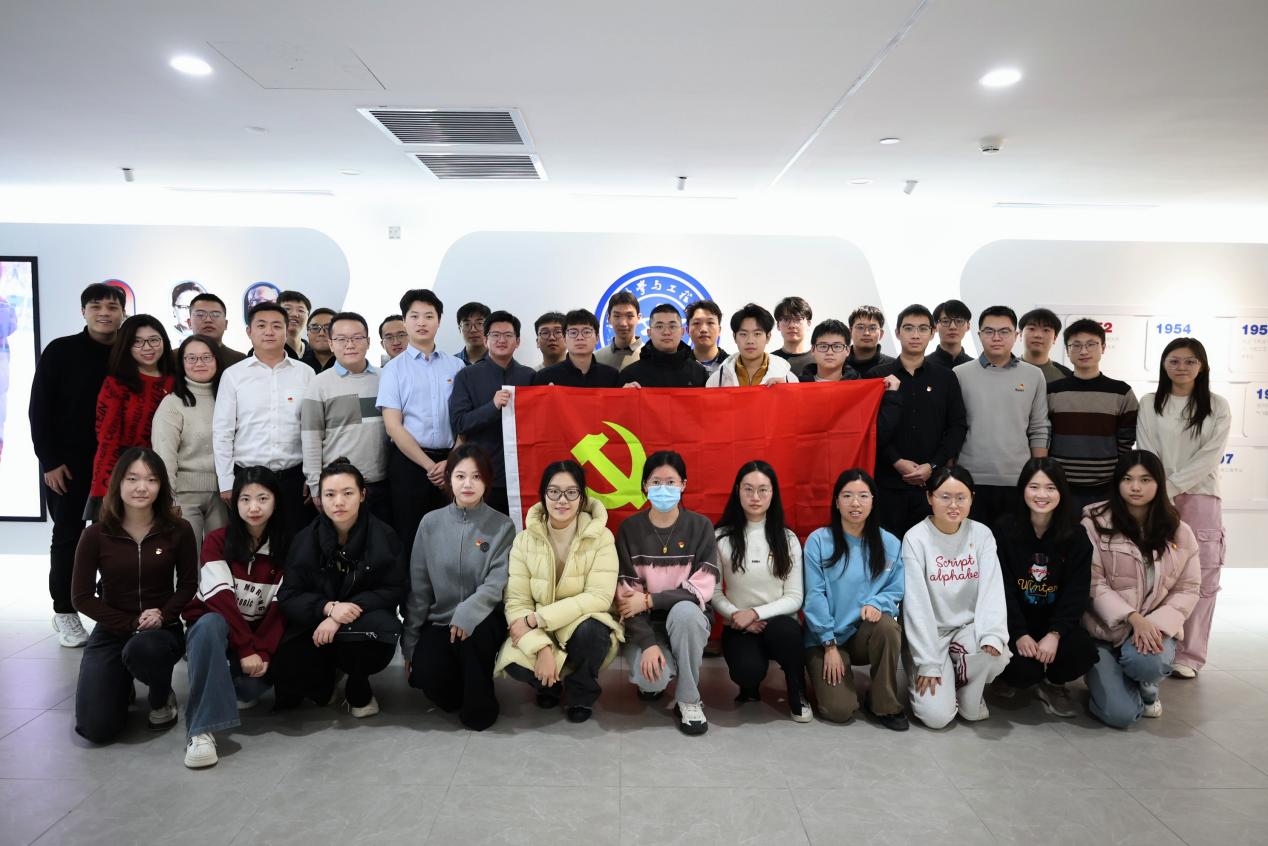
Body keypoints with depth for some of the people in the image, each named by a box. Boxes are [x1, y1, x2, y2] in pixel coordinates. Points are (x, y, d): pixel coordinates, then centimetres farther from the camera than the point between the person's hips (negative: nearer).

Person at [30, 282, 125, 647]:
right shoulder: (60, 351, -4)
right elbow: (39, 409, -5)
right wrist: (49, 460, -10)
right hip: (67, 462, -2)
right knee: (68, 535, 5)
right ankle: (64, 612, 15)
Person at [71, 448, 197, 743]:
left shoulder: (178, 530, -7)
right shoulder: (96, 535, -8)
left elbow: (188, 584, 3)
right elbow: (81, 597, -3)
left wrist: (164, 615, -15)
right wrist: (131, 623, -12)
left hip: (163, 630, -1)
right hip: (111, 632, 1)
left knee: (143, 648, -39)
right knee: (96, 728, -15)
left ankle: (161, 698, -2)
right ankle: (122, 687, 24)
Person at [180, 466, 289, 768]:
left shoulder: (285, 546, -3)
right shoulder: (217, 540, -8)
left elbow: (281, 606, -10)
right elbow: (220, 598, -19)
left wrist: (262, 652, -24)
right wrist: (246, 649, -28)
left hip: (261, 633, 1)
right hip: (216, 627, -1)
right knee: (210, 623, -37)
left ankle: (240, 689, 2)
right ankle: (201, 729, -38)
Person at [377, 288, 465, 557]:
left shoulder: (456, 366, 9)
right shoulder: (394, 369, 4)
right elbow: (393, 426, -3)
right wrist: (429, 466, -10)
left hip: (450, 462, 2)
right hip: (409, 461, -2)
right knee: (408, 539, 2)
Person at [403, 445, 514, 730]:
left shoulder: (502, 526, -4)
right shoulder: (431, 523, 2)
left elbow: (498, 583, -13)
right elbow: (418, 588, 4)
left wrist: (467, 613, -31)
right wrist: (410, 643, 2)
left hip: (483, 619, -1)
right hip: (438, 621, 2)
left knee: (470, 633, -36)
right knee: (425, 674, -26)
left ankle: (479, 704, -7)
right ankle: (458, 689, 12)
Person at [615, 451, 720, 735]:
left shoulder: (700, 526, -6)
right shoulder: (629, 529, -5)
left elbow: (702, 588, -13)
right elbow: (626, 595, -9)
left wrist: (650, 600, -20)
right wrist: (648, 643, -21)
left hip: (686, 620, 0)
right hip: (644, 625, 0)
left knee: (684, 610, -36)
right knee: (651, 677, -30)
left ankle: (689, 700, -14)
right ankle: (652, 682, 12)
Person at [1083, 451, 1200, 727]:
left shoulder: (1179, 533, 2)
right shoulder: (1095, 524, -9)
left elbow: (1188, 589, 1)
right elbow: (1093, 583, -11)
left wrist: (1156, 624, -15)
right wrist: (1132, 617, -23)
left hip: (1154, 627, 2)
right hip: (1104, 630, -2)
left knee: (1147, 661, -34)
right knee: (1120, 714, -17)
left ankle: (1147, 687, 6)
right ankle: (1106, 676, 21)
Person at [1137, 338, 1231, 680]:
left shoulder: (1218, 406, 4)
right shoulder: (1150, 404, 5)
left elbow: (1210, 457, -6)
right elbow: (1147, 454, -1)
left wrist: (1171, 487, -14)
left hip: (1199, 498, 0)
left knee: (1201, 578, -1)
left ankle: (1189, 655, 7)